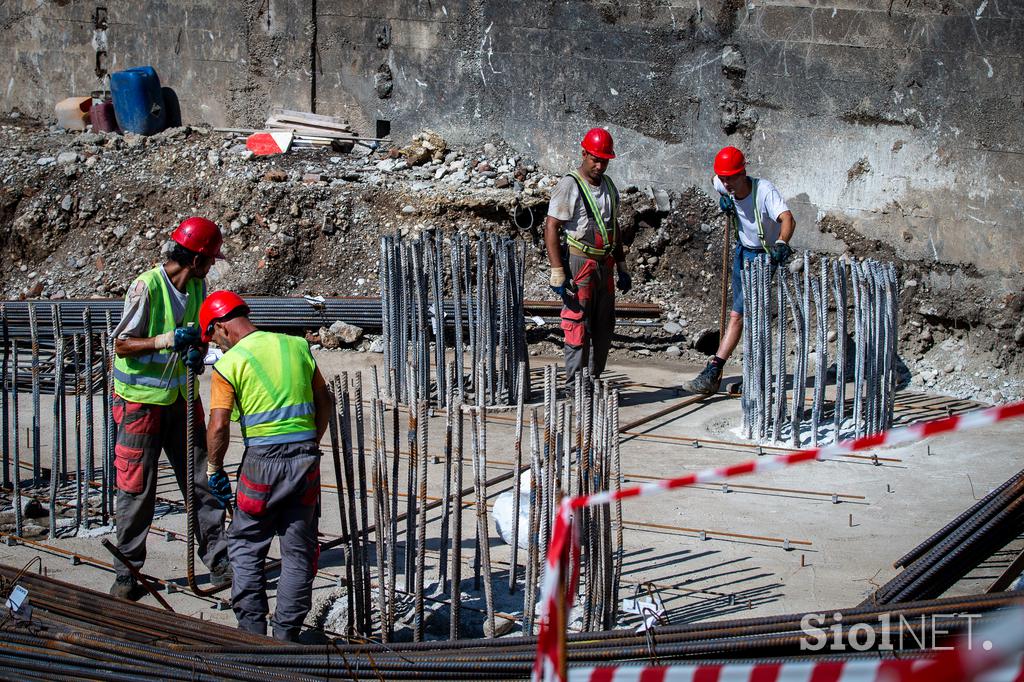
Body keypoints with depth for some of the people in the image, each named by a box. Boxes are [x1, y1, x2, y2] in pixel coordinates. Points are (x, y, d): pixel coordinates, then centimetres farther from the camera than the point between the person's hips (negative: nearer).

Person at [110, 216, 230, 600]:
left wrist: (197, 352, -8)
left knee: (201, 481, 7)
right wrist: (168, 340, -28)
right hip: (141, 399, -6)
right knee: (137, 489, 0)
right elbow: (121, 344, -15)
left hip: (181, 396, 6)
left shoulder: (197, 286, 2)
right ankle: (127, 574, 10)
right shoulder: (146, 287, -18)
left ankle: (219, 563, 13)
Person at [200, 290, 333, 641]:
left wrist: (214, 470, 2)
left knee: (246, 546, 13)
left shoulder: (229, 363, -5)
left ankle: (252, 628, 11)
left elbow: (218, 426, -11)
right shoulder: (297, 346, 9)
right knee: (298, 550, 12)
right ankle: (286, 633, 15)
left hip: (263, 459, -4)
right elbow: (324, 401, 16)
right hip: (306, 457, 4)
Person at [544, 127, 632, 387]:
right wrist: (558, 274, -20)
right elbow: (551, 229, -14)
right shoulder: (569, 185, -10)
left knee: (603, 330, 10)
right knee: (578, 329, -8)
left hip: (604, 267, 8)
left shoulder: (608, 186, 14)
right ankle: (574, 389, -4)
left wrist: (622, 268, 21)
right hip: (578, 265, -8)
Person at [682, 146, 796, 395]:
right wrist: (723, 199, -1)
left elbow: (788, 219, -44)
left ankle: (712, 374, -14)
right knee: (742, 315, 13)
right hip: (742, 251, 8)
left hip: (764, 256, -8)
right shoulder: (724, 187, -10)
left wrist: (781, 243, -62)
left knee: (737, 315, -13)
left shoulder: (764, 190, -29)